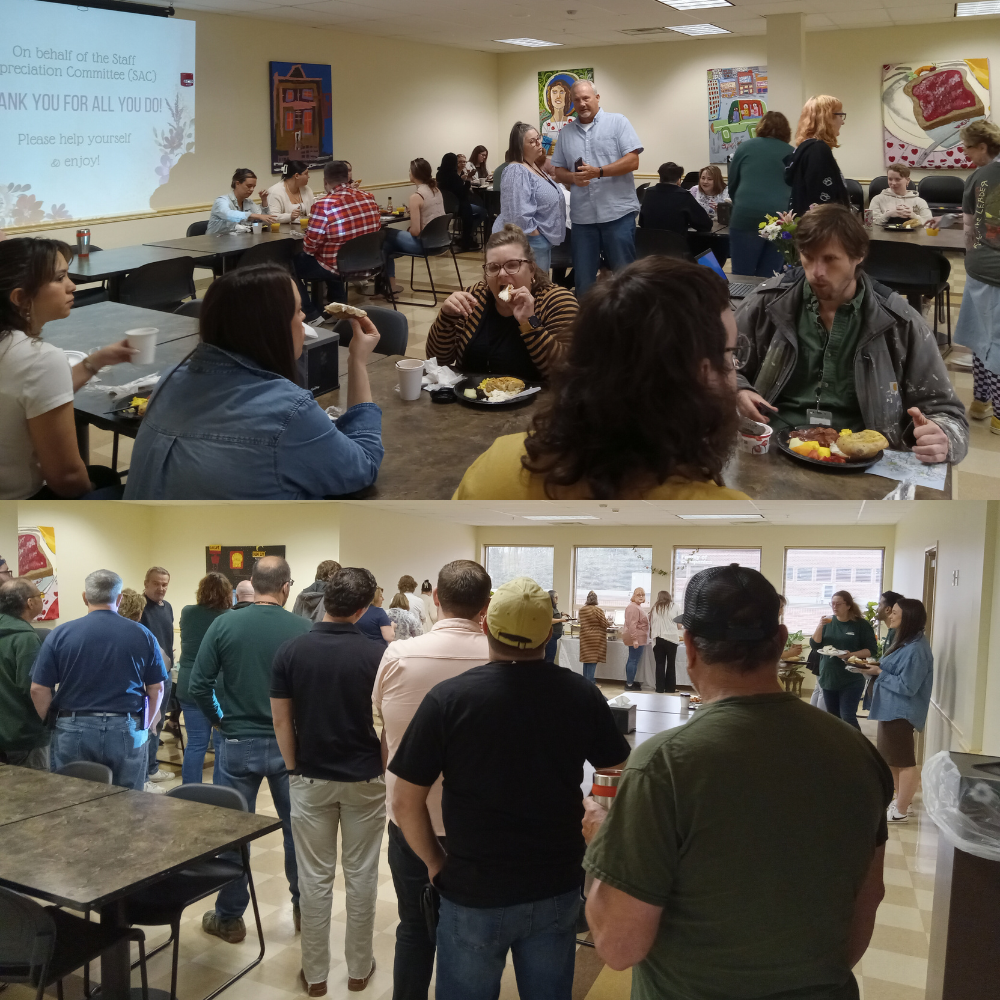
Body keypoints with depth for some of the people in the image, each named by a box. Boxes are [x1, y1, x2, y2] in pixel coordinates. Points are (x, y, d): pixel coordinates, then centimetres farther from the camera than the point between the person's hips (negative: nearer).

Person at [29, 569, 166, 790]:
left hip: (73, 731, 0)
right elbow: (156, 689, 3)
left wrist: (50, 724, 15)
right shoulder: (142, 634, -1)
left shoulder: (60, 634, -3)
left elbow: (38, 689, -1)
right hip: (127, 731, 0)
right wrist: (145, 726, 18)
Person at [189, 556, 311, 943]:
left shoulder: (224, 625, -8)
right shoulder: (303, 630, -10)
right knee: (297, 828, 15)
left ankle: (229, 917, 21)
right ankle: (304, 908, 28)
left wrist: (220, 719, 7)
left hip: (238, 743, 0)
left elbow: (198, 686, -8)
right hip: (291, 744, 0)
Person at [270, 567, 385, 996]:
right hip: (365, 780, -1)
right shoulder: (376, 655, -12)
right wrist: (384, 771, 8)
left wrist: (294, 770, 8)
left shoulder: (290, 652, -9)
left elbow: (281, 721, -5)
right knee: (361, 875, 11)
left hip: (311, 780, 1)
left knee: (315, 878, 9)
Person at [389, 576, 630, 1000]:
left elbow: (405, 801, -12)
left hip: (474, 894, -2)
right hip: (559, 888, 3)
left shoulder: (448, 699, -17)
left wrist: (435, 862, 3)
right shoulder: (582, 694, -9)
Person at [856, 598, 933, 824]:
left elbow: (906, 686, -24)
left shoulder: (915, 649, -22)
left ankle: (901, 811, 9)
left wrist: (879, 673, -17)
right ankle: (901, 801, 30)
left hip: (900, 712, -11)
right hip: (892, 709, 11)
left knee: (903, 761, 0)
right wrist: (876, 667, 1)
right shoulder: (906, 642, 10)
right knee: (891, 759, 19)